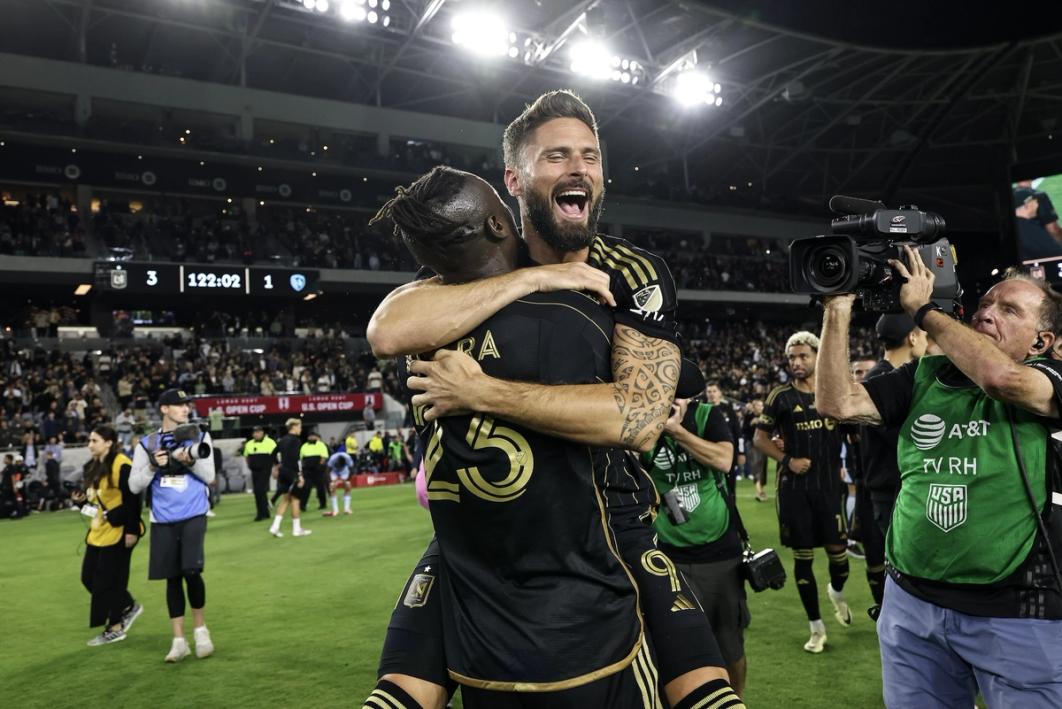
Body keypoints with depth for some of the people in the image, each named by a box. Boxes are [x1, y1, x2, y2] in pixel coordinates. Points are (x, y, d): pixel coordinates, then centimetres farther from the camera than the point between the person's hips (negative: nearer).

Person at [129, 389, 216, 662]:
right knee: (172, 578, 6)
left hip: (193, 515, -2)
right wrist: (153, 466, -14)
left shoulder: (199, 437, 4)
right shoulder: (147, 444, 6)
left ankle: (200, 628, 10)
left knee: (191, 570, -14)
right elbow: (135, 486, 2)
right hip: (163, 520, 2)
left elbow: (209, 476, -1)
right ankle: (179, 641, 18)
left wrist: (190, 460, -18)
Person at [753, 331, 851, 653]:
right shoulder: (781, 396, -3)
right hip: (794, 488, -1)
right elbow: (760, 438, 0)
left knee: (838, 551, 2)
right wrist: (787, 460, -9)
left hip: (830, 485, 2)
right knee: (802, 557, 5)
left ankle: (837, 592, 39)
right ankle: (817, 627, 21)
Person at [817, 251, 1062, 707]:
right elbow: (837, 403, -4)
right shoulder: (925, 376, 6)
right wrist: (838, 308, -9)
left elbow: (1000, 376, -28)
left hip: (1017, 614, -3)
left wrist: (922, 308, -17)